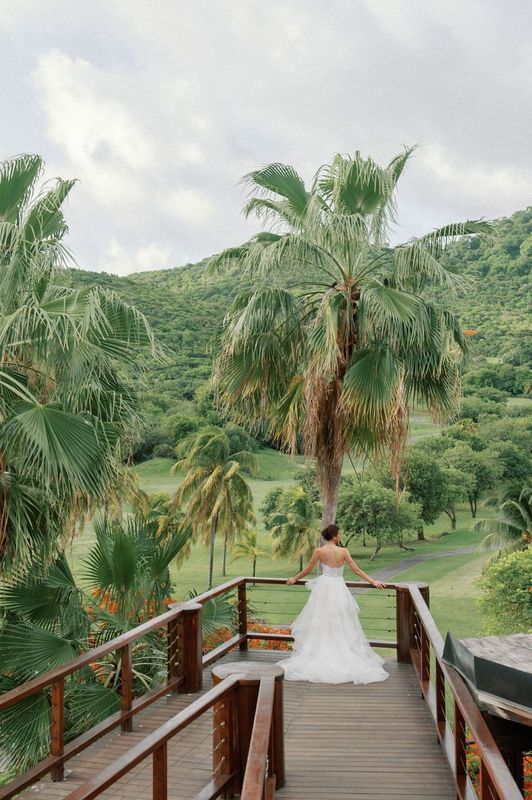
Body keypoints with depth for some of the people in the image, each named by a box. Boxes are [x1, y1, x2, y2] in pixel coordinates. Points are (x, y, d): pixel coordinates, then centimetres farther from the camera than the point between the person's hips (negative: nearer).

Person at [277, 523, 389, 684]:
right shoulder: (343, 551, -7)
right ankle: (343, 655, 7)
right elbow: (356, 570, -3)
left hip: (323, 588, 0)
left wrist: (294, 579, 21)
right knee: (341, 626, 8)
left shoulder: (319, 551, -5)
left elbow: (308, 570, 4)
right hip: (339, 589, 0)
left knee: (320, 624, 7)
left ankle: (318, 657, 8)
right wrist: (373, 581, 5)